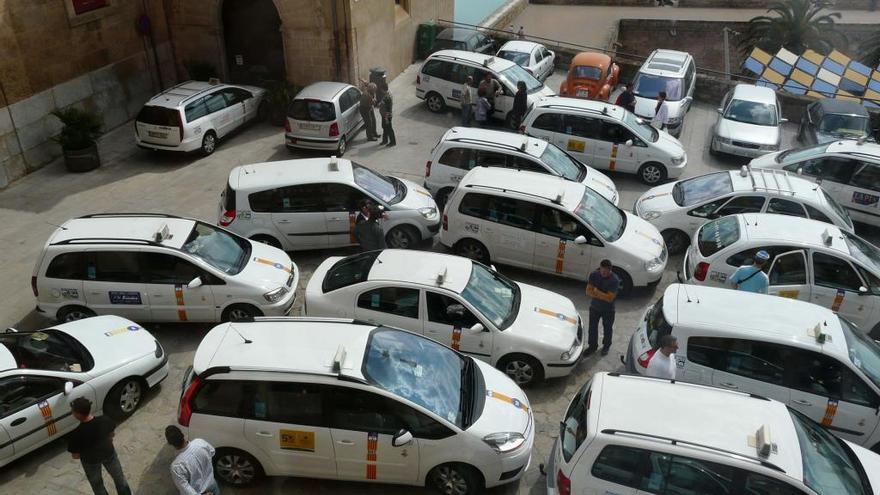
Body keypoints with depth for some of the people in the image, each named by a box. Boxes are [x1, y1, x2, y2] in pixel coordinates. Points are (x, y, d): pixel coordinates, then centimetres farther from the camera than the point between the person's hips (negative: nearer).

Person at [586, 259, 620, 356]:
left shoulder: (614, 280, -26)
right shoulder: (594, 275, -15)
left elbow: (610, 298, -28)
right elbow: (588, 291, -14)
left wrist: (596, 291, -23)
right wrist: (602, 296, -26)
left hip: (608, 310, -3)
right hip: (594, 307, 3)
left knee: (607, 329, 18)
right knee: (592, 327, 17)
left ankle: (606, 346, 42)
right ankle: (593, 345, 39)